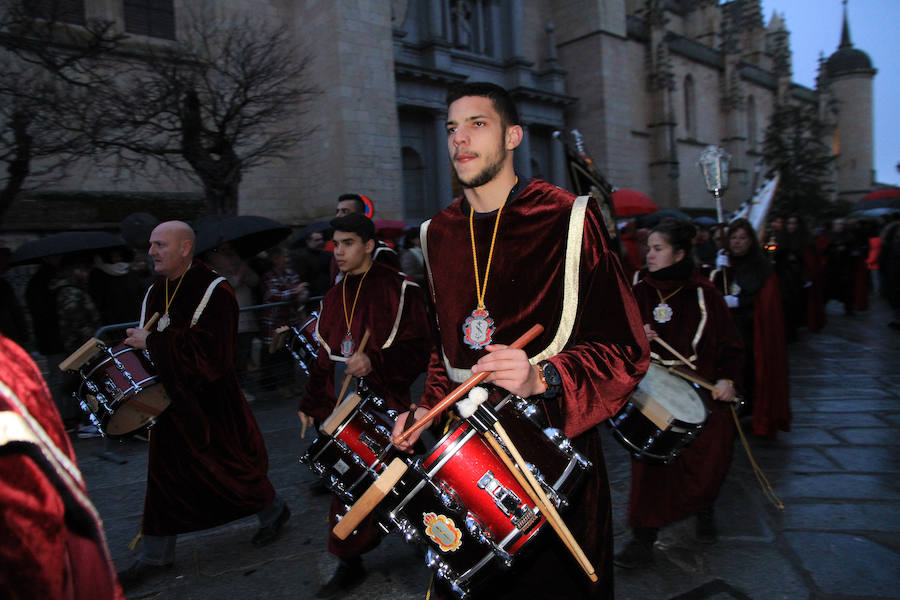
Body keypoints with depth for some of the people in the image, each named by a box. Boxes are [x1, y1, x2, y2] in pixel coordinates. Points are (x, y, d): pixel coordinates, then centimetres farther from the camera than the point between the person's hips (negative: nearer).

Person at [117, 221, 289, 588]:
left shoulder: (214, 292, -18)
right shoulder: (155, 293, 6)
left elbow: (209, 352, -26)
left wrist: (153, 342, -25)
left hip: (210, 399, -7)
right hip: (171, 397, 7)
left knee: (228, 463, 7)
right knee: (164, 471, 11)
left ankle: (273, 512, 33)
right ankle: (156, 555, 27)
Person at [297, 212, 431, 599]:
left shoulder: (398, 290, -6)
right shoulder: (333, 297, 14)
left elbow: (419, 350, -10)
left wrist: (374, 361, -23)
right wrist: (310, 403, 18)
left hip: (385, 407, -5)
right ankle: (350, 565, 23)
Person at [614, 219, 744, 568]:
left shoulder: (703, 294, -2)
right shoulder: (639, 293, 4)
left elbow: (730, 343, 0)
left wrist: (728, 378, -14)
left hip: (702, 390, -1)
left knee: (709, 460, 5)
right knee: (651, 462, -4)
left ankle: (704, 510, 39)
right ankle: (644, 539, 7)